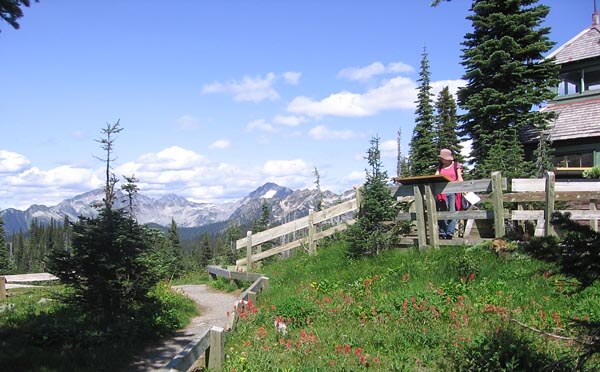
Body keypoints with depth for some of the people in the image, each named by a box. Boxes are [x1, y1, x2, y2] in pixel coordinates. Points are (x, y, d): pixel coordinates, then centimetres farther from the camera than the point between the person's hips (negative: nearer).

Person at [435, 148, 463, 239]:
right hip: (442, 192, 3)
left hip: (453, 192, -3)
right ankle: (442, 233, 0)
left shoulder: (456, 165, 4)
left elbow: (459, 177, -2)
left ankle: (450, 233, -7)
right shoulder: (440, 166, 14)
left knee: (452, 212, -7)